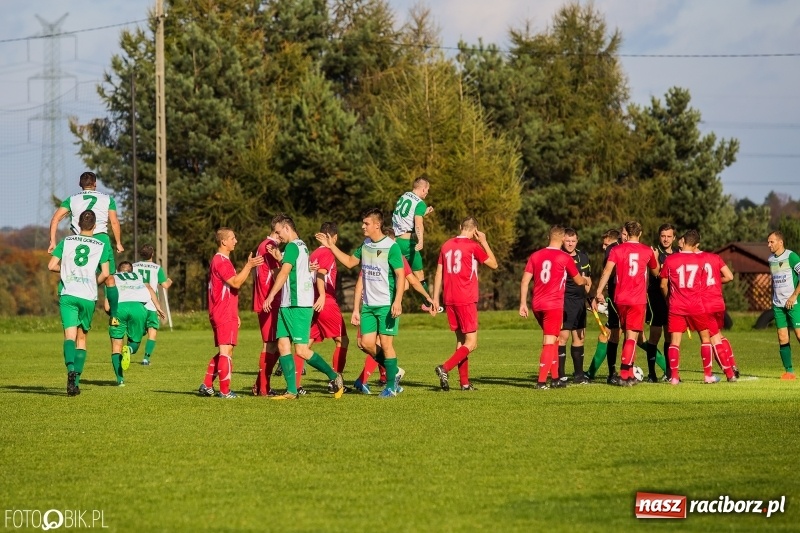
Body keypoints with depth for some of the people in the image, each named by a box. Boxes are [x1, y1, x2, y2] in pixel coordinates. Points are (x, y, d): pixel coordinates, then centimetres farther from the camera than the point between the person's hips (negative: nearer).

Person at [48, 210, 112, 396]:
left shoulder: (66, 242, 8)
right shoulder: (102, 246, 6)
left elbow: (51, 266, 3)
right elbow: (105, 274, -2)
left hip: (68, 294, 0)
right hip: (88, 297, 0)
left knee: (70, 335, -9)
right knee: (82, 339, 12)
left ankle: (71, 370, -36)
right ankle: (76, 381, 3)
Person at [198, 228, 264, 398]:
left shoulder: (221, 260, 21)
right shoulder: (221, 261, -12)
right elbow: (236, 283, -23)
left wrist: (234, 315, 25)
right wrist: (249, 265, -25)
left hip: (225, 314, 10)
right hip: (225, 315, -10)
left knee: (223, 352, 14)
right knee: (226, 351, -9)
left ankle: (207, 386, 14)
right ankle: (224, 391, -9)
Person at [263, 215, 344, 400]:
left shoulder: (292, 246, -10)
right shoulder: (303, 246, 20)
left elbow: (284, 273, -18)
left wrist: (270, 296, -18)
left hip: (298, 306, -10)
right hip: (287, 305, 10)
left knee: (301, 350, -10)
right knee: (283, 345, 3)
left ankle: (334, 376, 2)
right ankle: (291, 391, 1)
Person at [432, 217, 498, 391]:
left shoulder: (446, 246, 10)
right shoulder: (473, 246, -7)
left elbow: (439, 273, 11)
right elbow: (493, 264, 3)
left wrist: (435, 298, 13)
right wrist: (484, 242, 9)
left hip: (450, 300, 7)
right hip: (466, 300, -7)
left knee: (461, 339, 13)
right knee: (471, 343, -3)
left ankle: (464, 382, 11)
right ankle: (445, 368, -22)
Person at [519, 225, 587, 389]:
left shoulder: (535, 256, 8)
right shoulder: (565, 258, -3)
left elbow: (525, 280, 4)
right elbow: (578, 281, 9)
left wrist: (523, 303, 7)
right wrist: (586, 281, 32)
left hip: (537, 305, 5)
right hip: (554, 305, -5)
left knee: (553, 340, 19)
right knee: (549, 343, -4)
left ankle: (555, 378, 20)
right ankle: (541, 381, -12)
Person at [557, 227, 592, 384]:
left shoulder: (583, 257, 13)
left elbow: (588, 280, 23)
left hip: (579, 301, 7)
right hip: (563, 301, -7)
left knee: (579, 336, 10)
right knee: (563, 336, -10)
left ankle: (578, 373, 18)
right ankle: (560, 375, -6)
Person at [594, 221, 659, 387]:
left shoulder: (617, 250, 2)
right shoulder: (647, 251, 5)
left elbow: (607, 271, -10)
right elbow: (656, 272, 21)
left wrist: (599, 293, -12)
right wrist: (655, 258, 41)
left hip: (620, 299, 2)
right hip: (638, 300, -2)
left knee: (628, 335, 16)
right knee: (632, 337, -5)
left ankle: (630, 374, 19)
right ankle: (624, 375, -17)